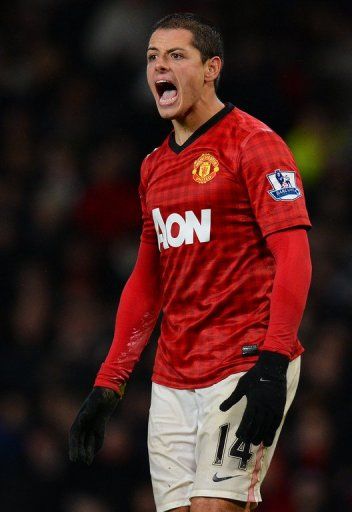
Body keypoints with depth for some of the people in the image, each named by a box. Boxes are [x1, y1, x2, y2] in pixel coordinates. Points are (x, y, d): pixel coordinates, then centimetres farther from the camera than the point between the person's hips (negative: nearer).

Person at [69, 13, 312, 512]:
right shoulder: (155, 166, 18)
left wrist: (272, 364, -24)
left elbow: (293, 258, -13)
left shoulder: (253, 143, -5)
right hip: (172, 376, 7)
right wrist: (107, 386, 17)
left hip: (244, 367, -7)